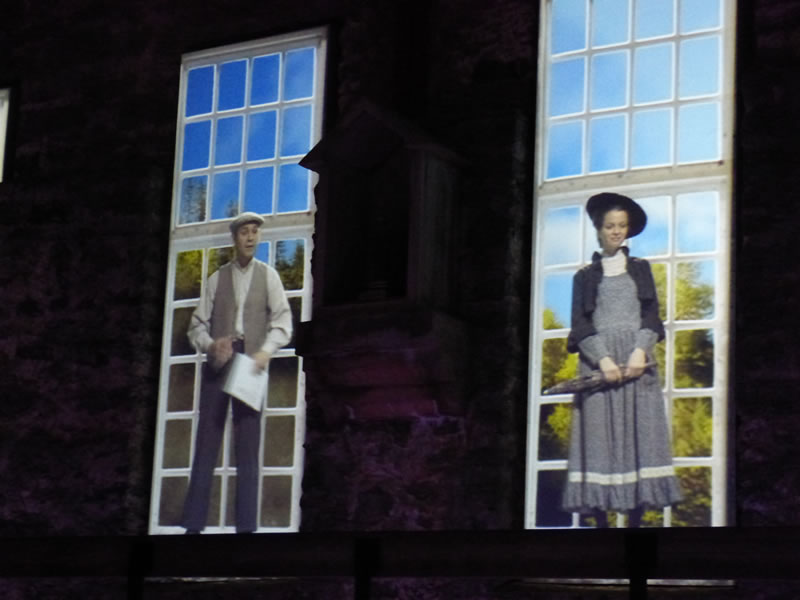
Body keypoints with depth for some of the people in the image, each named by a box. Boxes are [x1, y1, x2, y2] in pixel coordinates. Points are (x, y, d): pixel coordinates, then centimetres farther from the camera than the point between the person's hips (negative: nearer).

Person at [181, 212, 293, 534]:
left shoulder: (268, 275, 11)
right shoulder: (217, 278, 13)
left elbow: (282, 320, 3)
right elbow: (197, 324, 10)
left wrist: (266, 351, -13)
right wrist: (210, 345, -11)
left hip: (250, 363, -1)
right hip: (218, 362, 1)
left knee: (248, 445, -2)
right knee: (206, 441, -4)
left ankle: (246, 526, -2)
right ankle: (193, 523, -4)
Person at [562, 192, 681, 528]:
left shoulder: (640, 269, 18)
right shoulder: (585, 276, 13)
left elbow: (651, 315, 8)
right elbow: (580, 325, 3)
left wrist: (640, 352, -10)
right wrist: (603, 360, -13)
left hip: (636, 361, 1)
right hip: (598, 361, -1)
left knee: (639, 434, -6)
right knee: (599, 437, -8)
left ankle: (635, 519, -7)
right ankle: (600, 520, -8)